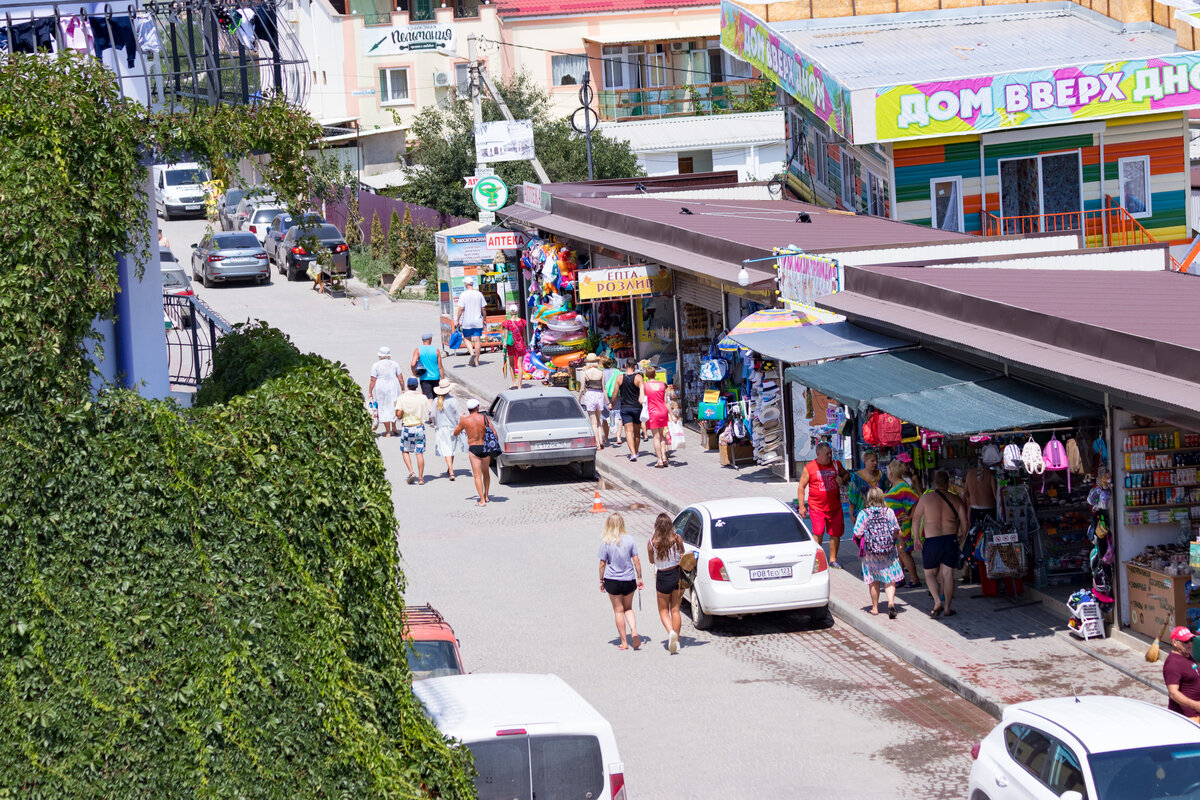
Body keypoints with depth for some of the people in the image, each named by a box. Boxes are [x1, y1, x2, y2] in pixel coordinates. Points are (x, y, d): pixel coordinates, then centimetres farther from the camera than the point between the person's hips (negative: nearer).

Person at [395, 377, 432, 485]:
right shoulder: (423, 398, -5)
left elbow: (398, 414, -13)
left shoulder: (402, 398, -9)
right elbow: (429, 412, 1)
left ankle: (411, 472, -2)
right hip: (419, 427, 1)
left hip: (407, 428, -1)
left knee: (405, 451, 15)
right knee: (419, 453, 5)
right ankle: (420, 478, 6)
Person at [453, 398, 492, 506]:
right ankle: (486, 496, 34)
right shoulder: (484, 418, -3)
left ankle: (482, 500, -9)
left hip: (473, 449, -2)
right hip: (485, 448, 2)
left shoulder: (464, 421, -6)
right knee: (486, 472, 22)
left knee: (477, 475, -1)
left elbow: (455, 433, 10)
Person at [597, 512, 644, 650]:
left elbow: (602, 563, -6)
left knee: (618, 610, 8)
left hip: (612, 580, -2)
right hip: (629, 580, 2)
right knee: (628, 609, 18)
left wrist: (601, 580, 5)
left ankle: (624, 642, 9)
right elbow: (636, 561, -2)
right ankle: (634, 632, -8)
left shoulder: (605, 542, -10)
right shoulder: (629, 539, -4)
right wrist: (639, 578, 7)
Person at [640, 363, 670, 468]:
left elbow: (641, 400, -10)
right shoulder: (662, 384, 1)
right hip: (663, 411, 3)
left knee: (656, 437, 1)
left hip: (652, 412, -3)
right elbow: (665, 401, 4)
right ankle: (663, 456, 6)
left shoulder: (644, 385, -8)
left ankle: (660, 460, -1)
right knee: (662, 435, 18)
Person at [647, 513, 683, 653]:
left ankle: (671, 632, -15)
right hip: (678, 576, 2)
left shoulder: (652, 543, -13)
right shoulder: (677, 539, -9)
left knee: (664, 610, 12)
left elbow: (652, 561, 2)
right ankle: (676, 641, 14)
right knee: (675, 610, 13)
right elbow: (682, 557, 3)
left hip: (663, 578, -2)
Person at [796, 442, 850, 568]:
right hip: (817, 508, -4)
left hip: (835, 507, 4)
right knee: (818, 533, -8)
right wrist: (801, 506, -4)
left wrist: (842, 480, 0)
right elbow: (801, 487, 1)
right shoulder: (809, 468, -3)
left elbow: (846, 474, 25)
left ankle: (833, 559, 18)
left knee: (835, 533, 5)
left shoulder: (836, 465, 7)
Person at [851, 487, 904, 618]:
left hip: (871, 552, 0)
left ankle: (875, 607, 21)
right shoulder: (889, 512, -5)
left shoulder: (863, 514, -8)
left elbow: (858, 534, -9)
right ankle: (891, 602, -18)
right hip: (889, 552, 0)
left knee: (874, 581, 14)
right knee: (890, 580, 4)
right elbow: (897, 531, 0)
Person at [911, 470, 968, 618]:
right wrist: (962, 538, 19)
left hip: (932, 541, -2)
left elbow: (916, 518, 0)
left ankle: (938, 602, -8)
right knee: (948, 574, 7)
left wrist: (916, 539, 11)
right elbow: (964, 521, 3)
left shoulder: (926, 497, -4)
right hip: (951, 540, 2)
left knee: (930, 573, 12)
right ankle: (947, 608, 8)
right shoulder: (955, 499, 1)